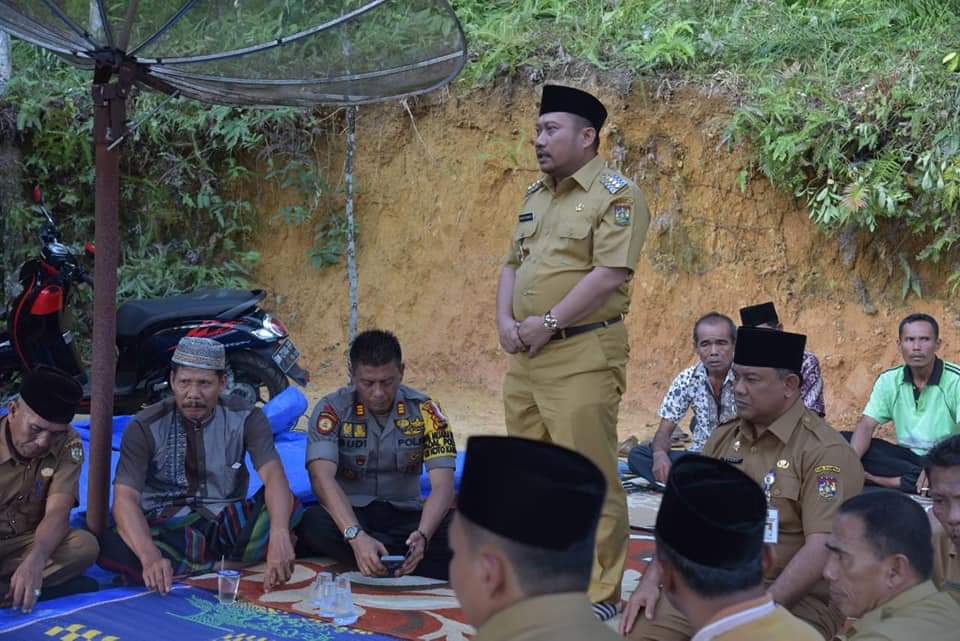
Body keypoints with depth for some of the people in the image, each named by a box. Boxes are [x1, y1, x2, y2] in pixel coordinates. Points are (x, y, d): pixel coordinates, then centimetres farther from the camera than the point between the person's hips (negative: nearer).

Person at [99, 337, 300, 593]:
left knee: (288, 505, -27)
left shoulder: (245, 417, -3)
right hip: (164, 529, -1)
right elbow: (125, 498, -18)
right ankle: (231, 562, -22)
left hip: (227, 524, 1)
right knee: (111, 547, -33)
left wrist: (279, 535, -39)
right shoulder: (145, 427, -7)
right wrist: (150, 556, -39)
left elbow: (273, 475, -18)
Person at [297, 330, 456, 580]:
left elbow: (442, 484, -13)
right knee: (314, 522, -35)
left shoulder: (424, 410, -5)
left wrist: (422, 535, -34)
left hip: (405, 515, 1)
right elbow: (322, 477, -23)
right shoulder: (332, 410, -9)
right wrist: (357, 537, -40)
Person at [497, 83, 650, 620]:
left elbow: (610, 274, -18)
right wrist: (505, 321, 2)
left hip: (582, 355, -8)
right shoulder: (536, 195, 17)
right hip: (525, 355, 8)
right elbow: (513, 263, 19)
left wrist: (548, 323, -17)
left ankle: (599, 591, 5)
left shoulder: (615, 193, -8)